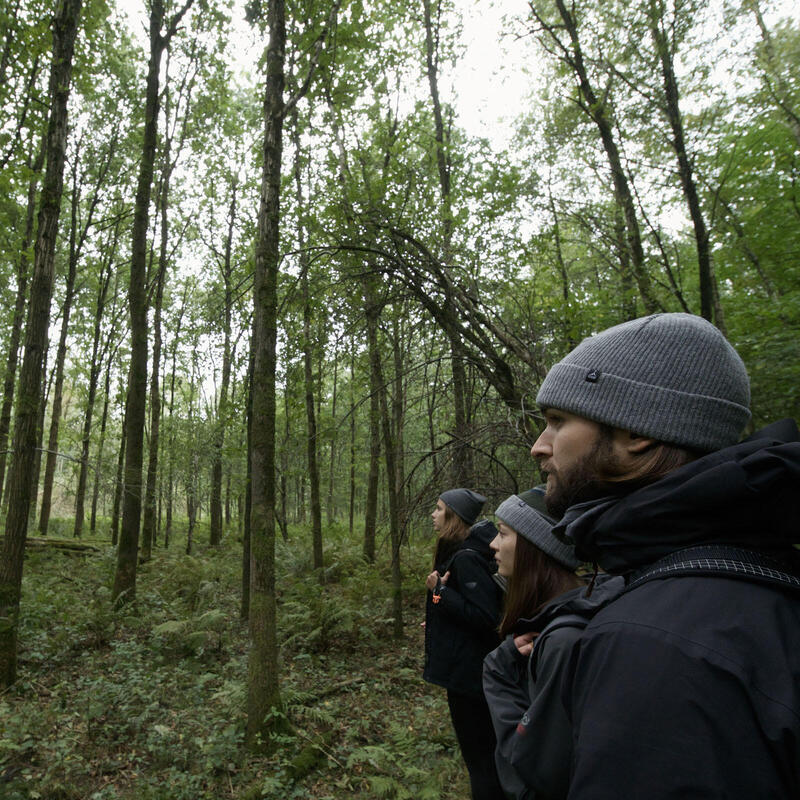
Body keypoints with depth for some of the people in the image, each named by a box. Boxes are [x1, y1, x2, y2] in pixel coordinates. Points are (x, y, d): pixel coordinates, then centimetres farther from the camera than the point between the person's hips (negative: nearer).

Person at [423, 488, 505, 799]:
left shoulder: (466, 558, -24)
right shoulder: (457, 552, 7)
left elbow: (485, 617, -28)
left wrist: (440, 592, -24)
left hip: (469, 672, -10)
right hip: (466, 668, 10)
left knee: (478, 753, 6)